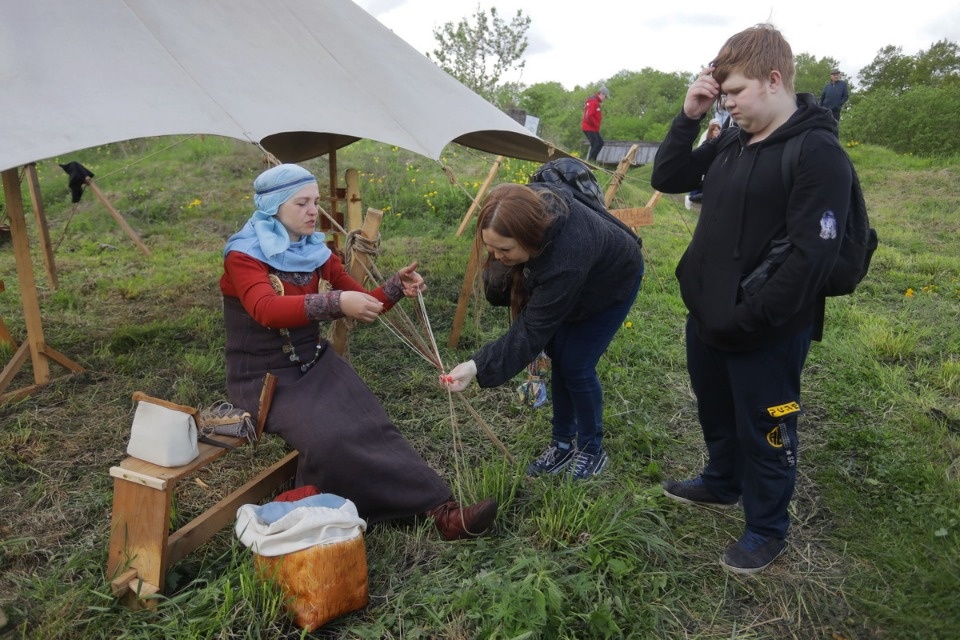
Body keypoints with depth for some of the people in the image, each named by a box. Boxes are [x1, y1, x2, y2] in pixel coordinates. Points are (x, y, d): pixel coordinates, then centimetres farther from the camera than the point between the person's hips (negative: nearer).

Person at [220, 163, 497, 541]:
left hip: (316, 364, 4)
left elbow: (364, 305, 8)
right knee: (328, 438, -31)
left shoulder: (317, 253, 5)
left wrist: (396, 287, -13)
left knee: (371, 425, -21)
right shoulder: (244, 255, -11)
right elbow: (267, 310, -31)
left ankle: (440, 509, -25)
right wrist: (336, 303, -43)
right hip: (264, 377, -3)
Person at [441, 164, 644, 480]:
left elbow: (533, 331, -40)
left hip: (612, 282, -7)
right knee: (559, 356, 6)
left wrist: (478, 367, -45)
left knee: (576, 365, -9)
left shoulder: (567, 259, -47)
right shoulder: (527, 206, -30)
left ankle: (592, 451, 13)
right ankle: (563, 443, 21)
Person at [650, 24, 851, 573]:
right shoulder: (734, 143, 5)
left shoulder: (819, 153, -19)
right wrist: (689, 117, -2)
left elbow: (811, 257, -24)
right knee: (715, 411, 26)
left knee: (763, 430, 10)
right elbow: (667, 179, 11)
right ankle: (722, 483, 51)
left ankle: (768, 529, 32)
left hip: (766, 333, -8)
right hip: (707, 316, 8)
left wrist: (749, 320, -22)